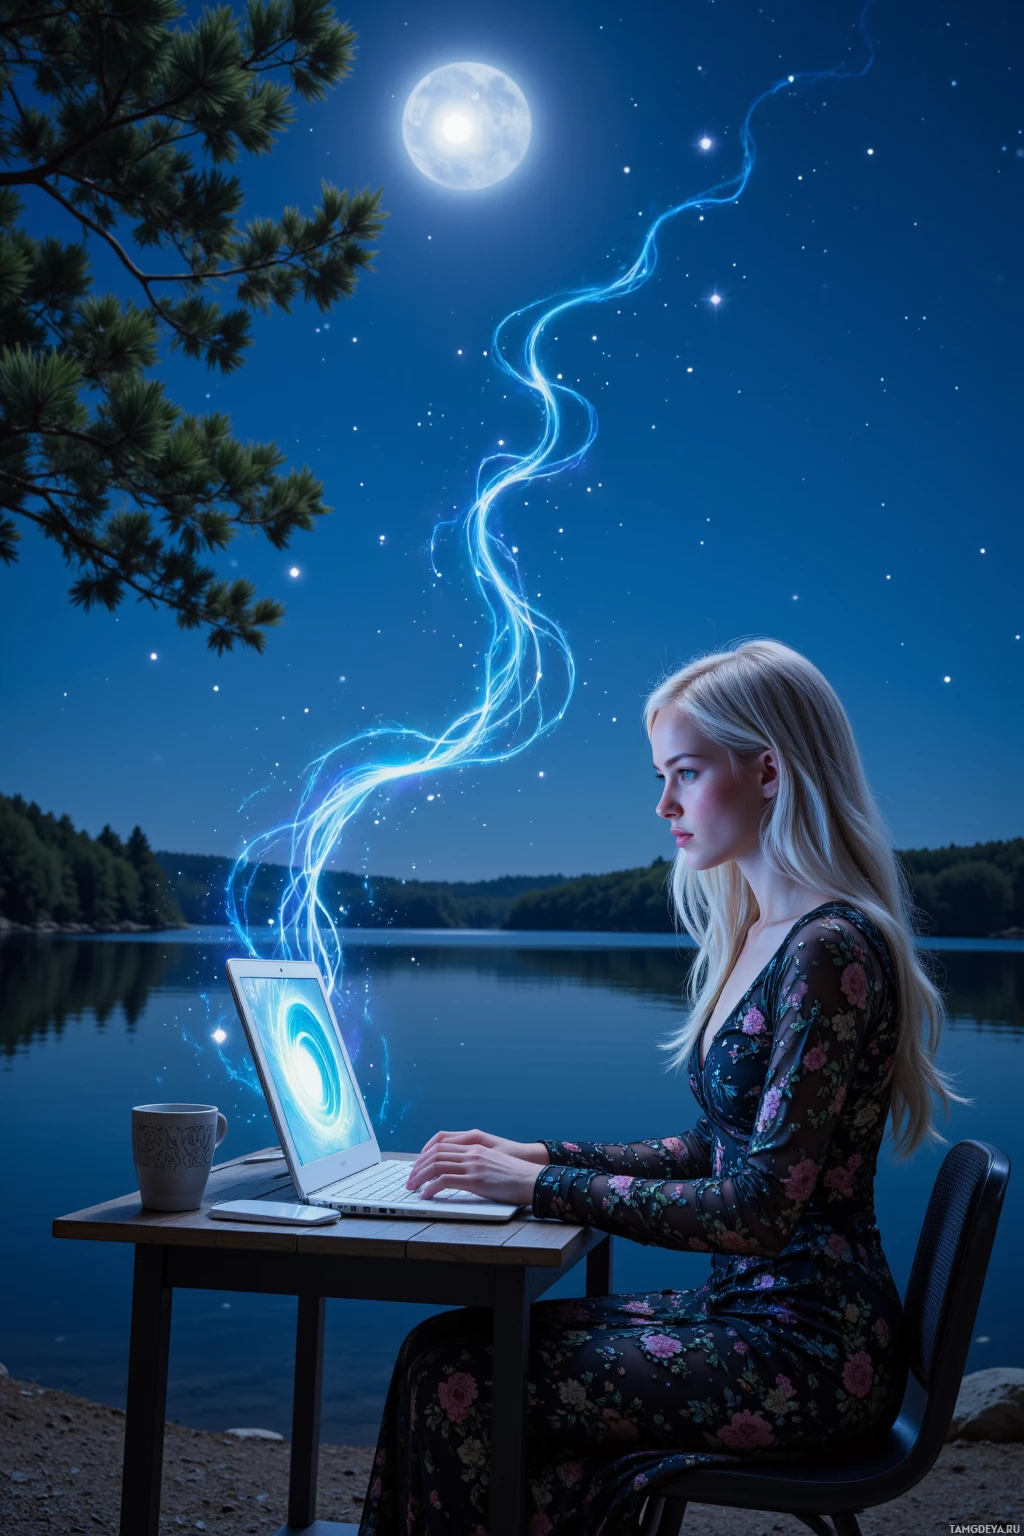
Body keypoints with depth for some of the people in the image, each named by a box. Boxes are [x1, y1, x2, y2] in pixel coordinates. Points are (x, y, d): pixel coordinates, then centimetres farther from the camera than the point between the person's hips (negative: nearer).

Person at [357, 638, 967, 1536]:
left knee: (456, 1379, -13)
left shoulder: (831, 952, -19)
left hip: (812, 1348, -8)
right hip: (744, 1308, 8)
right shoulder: (751, 937, 10)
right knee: (450, 1346, -2)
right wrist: (540, 1154, 7)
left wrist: (543, 1187, -18)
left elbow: (761, 1208, -23)